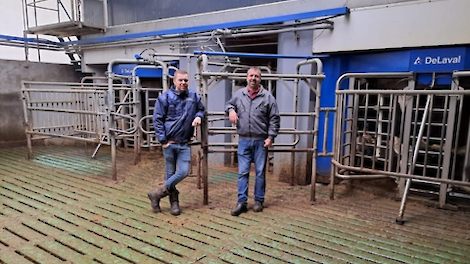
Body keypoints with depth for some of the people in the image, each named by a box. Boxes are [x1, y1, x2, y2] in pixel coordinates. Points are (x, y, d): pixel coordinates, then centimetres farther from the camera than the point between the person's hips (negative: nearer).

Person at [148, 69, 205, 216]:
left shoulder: (194, 96, 6)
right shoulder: (165, 97, -5)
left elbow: (201, 109, 24)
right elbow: (157, 119, -3)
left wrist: (199, 116, 0)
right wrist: (162, 140, -8)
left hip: (184, 143, 3)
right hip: (169, 142, -3)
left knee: (183, 172, -4)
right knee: (170, 174, 6)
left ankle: (157, 194, 15)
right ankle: (174, 202, 24)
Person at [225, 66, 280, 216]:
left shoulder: (268, 97, 1)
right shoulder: (238, 94, 7)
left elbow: (274, 119, 2)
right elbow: (229, 104, 27)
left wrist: (270, 137, -5)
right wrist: (231, 110, 3)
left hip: (261, 141, -1)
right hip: (243, 141, 2)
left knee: (260, 172, 6)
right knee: (242, 172, 2)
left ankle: (259, 200, 20)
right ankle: (241, 202, 9)